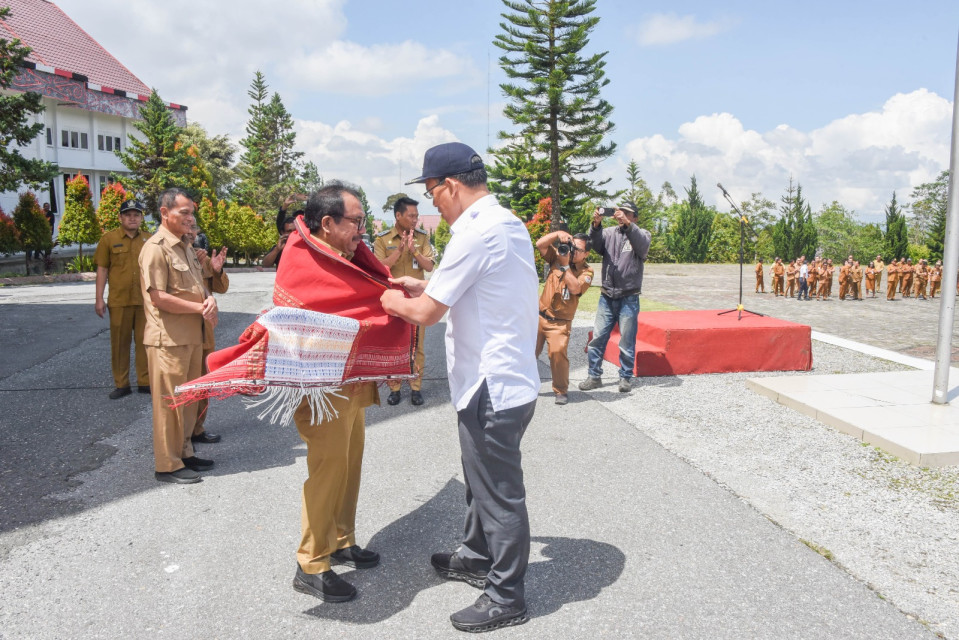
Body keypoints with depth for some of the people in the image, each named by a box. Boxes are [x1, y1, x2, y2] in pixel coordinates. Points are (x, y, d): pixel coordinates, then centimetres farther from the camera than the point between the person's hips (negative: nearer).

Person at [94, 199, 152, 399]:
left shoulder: (149, 240, 6)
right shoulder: (108, 239, 1)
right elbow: (102, 270, 1)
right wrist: (99, 299, -3)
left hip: (145, 300, 1)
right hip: (119, 301, -1)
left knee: (145, 342, 6)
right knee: (120, 343, 6)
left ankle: (145, 381, 16)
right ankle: (121, 384, 15)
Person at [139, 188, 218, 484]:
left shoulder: (185, 247, 15)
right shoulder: (156, 248, -14)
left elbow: (198, 286, 21)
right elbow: (159, 297, -21)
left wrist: (209, 299, -2)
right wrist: (200, 308, -15)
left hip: (192, 336, 9)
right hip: (169, 338, -9)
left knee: (188, 399, 16)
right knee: (169, 402, -1)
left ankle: (184, 453, 29)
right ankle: (168, 465, 8)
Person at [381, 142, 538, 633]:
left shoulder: (476, 232, -21)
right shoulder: (507, 222, 10)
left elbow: (426, 313, -18)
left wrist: (393, 300, 2)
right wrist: (424, 287, 18)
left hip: (493, 388, -10)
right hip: (509, 378, 10)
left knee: (499, 493, 4)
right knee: (482, 481, 25)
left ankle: (505, 598, 20)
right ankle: (477, 558, 44)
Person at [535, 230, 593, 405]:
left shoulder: (586, 271, -5)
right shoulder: (558, 257, 4)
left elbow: (575, 288, -23)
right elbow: (540, 244, -5)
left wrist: (565, 265, -21)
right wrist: (559, 234, -14)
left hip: (560, 322, -4)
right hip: (540, 315, 4)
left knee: (558, 352, -21)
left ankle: (561, 391, -4)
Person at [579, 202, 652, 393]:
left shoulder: (641, 234, 4)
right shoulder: (609, 232, 10)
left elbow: (643, 244, -19)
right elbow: (597, 244, -9)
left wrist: (627, 224, -31)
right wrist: (596, 224, -26)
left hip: (629, 299, -2)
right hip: (607, 297, 2)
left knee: (627, 341, 3)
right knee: (597, 338, 3)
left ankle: (625, 377, 16)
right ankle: (594, 376, 13)